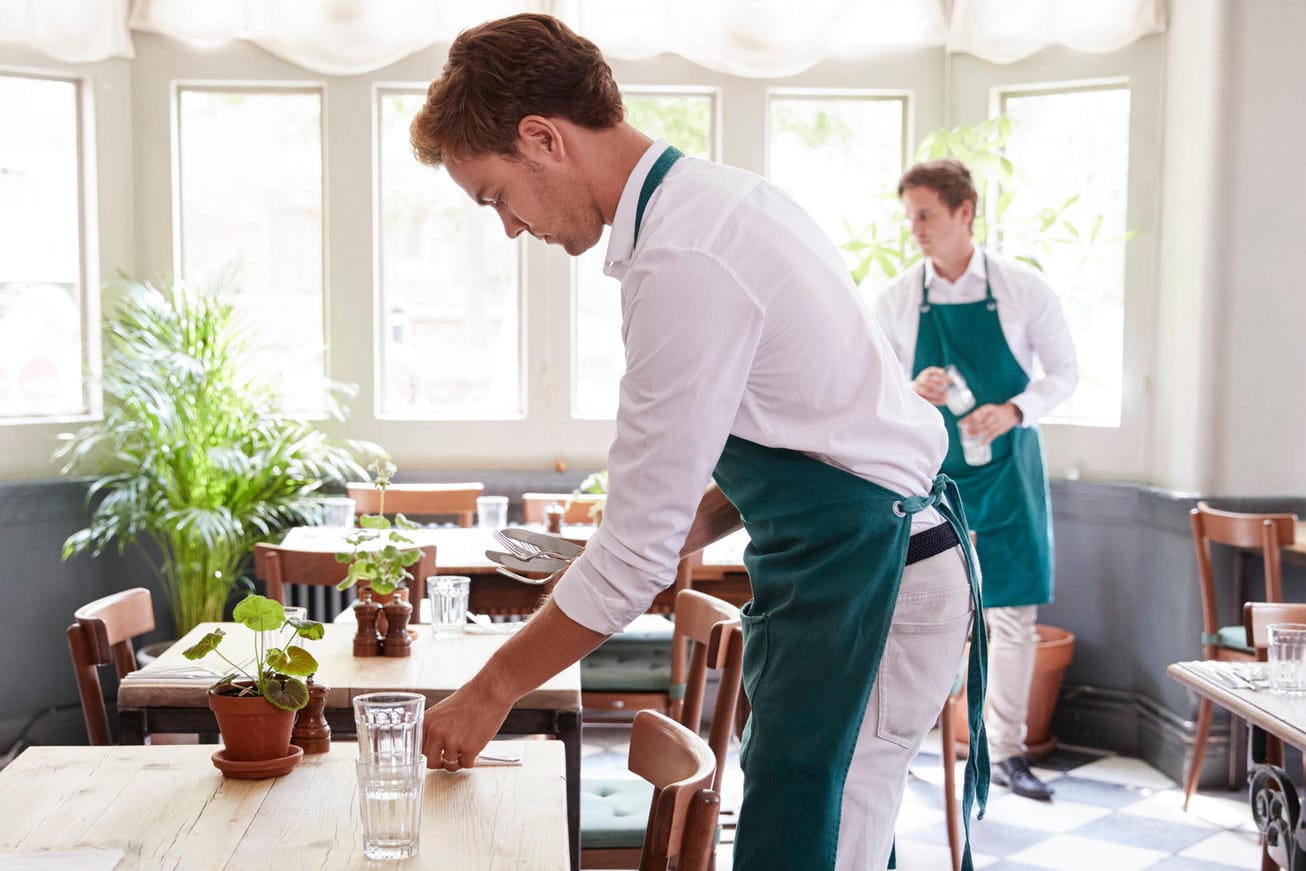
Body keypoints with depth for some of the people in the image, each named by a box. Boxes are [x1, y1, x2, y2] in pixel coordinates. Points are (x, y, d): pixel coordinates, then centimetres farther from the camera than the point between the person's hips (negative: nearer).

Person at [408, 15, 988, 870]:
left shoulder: (685, 263, -23)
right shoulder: (721, 196, 8)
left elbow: (635, 552, -19)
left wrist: (492, 691, -6)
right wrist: (694, 525, 7)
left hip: (861, 585, -10)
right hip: (876, 550, 10)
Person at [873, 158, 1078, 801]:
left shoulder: (1023, 289, -5)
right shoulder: (895, 301, -3)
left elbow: (1064, 373, 1)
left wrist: (1013, 412, -17)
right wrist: (912, 394, -19)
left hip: (1004, 471, 0)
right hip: (928, 473, 0)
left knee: (1014, 611, 4)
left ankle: (1006, 753, 17)